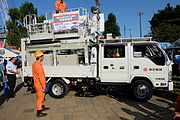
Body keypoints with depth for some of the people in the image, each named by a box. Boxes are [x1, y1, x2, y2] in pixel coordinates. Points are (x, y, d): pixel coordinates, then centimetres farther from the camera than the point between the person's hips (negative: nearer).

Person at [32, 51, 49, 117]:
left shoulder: (34, 64, 9)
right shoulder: (38, 65, -24)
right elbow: (41, 77, -25)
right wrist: (44, 86, -20)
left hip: (37, 83, 10)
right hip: (39, 85, -10)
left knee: (42, 96, 23)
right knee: (40, 97, -1)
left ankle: (42, 107, 41)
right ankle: (39, 113, 9)